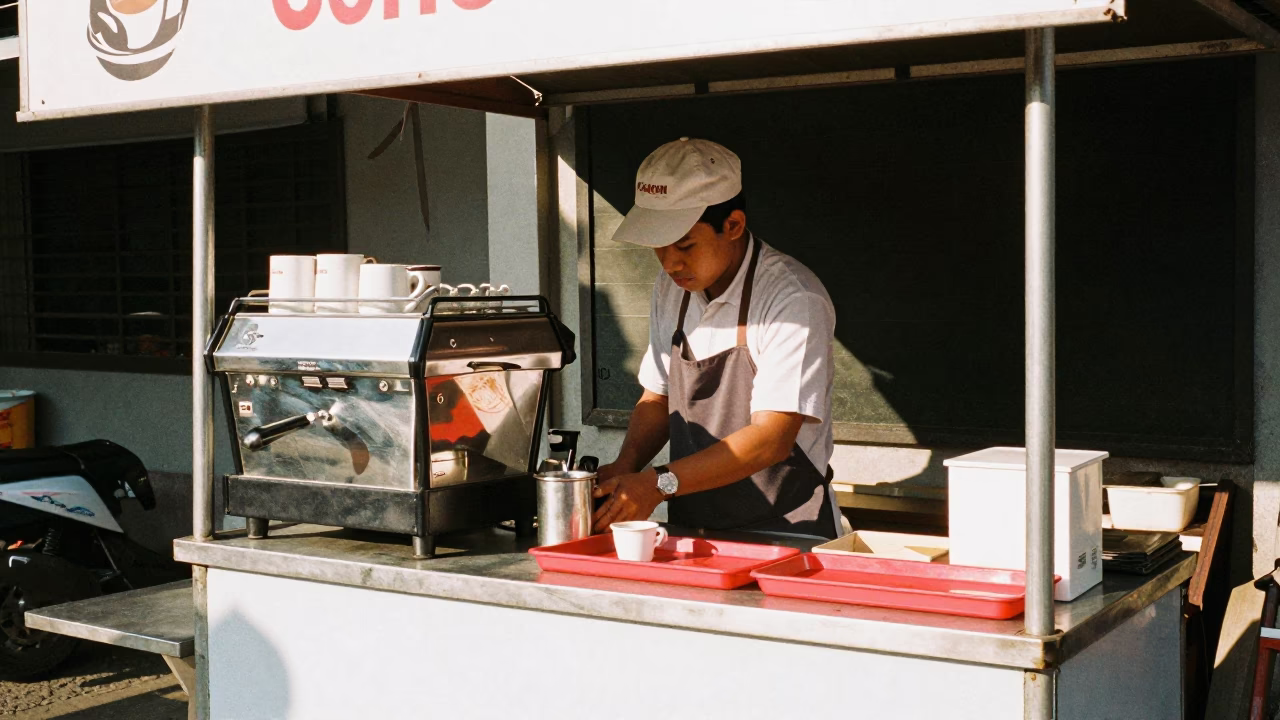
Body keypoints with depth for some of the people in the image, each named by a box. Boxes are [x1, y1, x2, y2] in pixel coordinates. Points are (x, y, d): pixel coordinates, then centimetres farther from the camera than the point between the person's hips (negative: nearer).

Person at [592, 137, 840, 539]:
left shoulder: (793, 299, -14)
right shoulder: (672, 289, 9)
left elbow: (771, 439, -19)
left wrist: (661, 483, -23)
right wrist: (625, 469, -2)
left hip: (783, 533, -6)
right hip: (690, 530, 6)